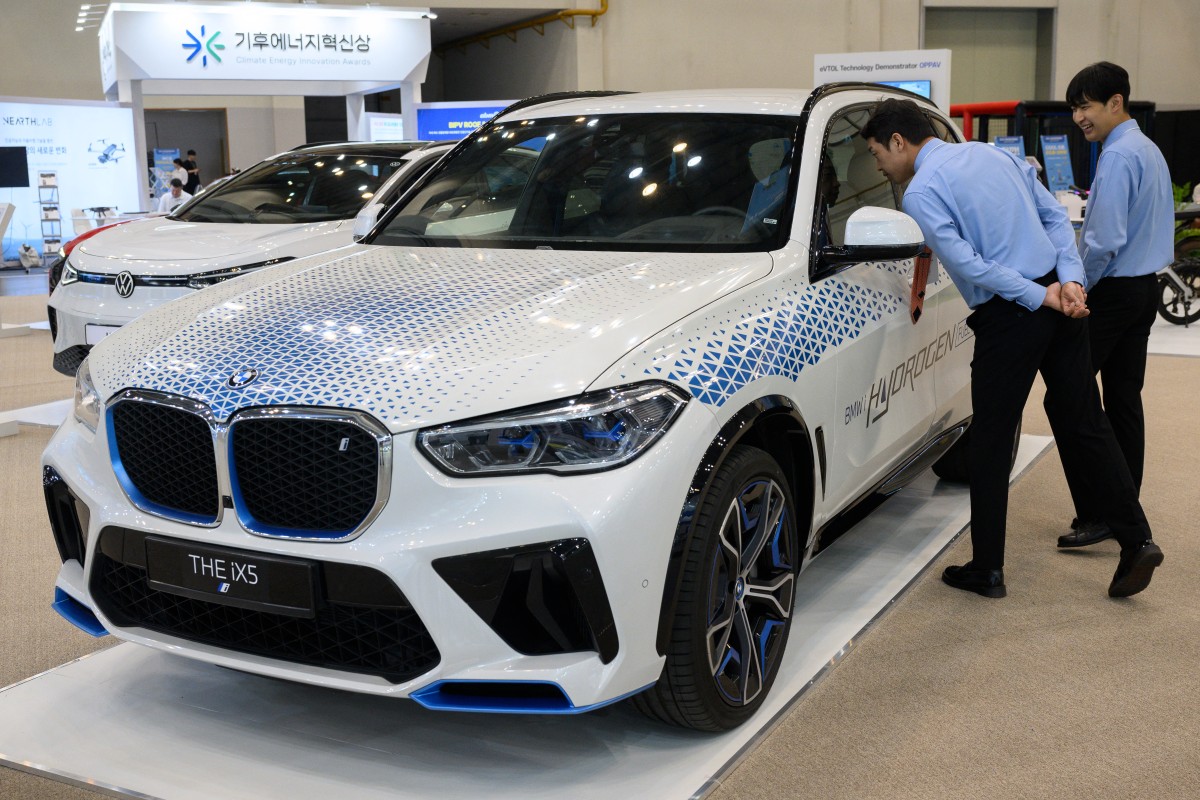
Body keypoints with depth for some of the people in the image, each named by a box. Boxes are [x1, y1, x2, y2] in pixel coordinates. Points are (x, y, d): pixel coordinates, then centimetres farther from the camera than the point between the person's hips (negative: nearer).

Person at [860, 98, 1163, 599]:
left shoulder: (920, 191, -8)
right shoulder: (992, 153, 15)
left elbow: (967, 263, -17)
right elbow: (1055, 215, 11)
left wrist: (1040, 297, -12)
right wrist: (1070, 280, 2)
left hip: (1009, 317, -7)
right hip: (1062, 302, 7)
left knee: (989, 447, 4)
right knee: (1085, 426, 14)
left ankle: (987, 571, 13)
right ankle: (1136, 542, 15)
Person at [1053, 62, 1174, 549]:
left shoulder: (1117, 157, -18)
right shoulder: (1150, 151, 15)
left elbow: (1104, 240, -25)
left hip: (1112, 291, -10)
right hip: (1145, 288, 10)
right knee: (1125, 399, 12)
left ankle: (1094, 514, -8)